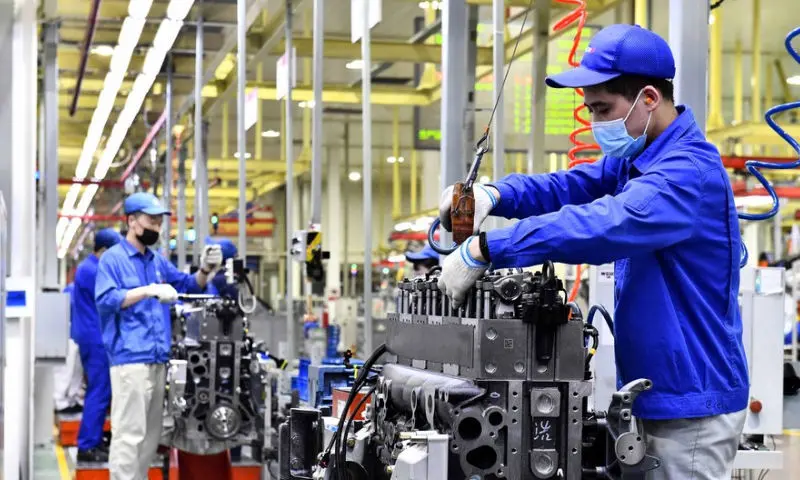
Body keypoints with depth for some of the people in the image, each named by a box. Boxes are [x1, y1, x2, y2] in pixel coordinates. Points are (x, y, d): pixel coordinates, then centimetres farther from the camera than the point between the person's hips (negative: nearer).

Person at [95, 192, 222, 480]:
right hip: (130, 358, -8)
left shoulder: (158, 262, 18)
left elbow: (189, 286, 22)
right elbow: (105, 299, -16)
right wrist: (148, 291, -23)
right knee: (129, 432, -10)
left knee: (151, 432, 12)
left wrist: (205, 270, 2)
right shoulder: (113, 259, -3)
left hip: (158, 359, 8)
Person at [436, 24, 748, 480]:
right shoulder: (638, 156, 12)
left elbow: (601, 225, -37)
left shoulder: (689, 171, -24)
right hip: (662, 392, 10)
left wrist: (483, 249, -36)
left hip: (691, 398, -9)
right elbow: (572, 186, 4)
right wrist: (494, 195, -15)